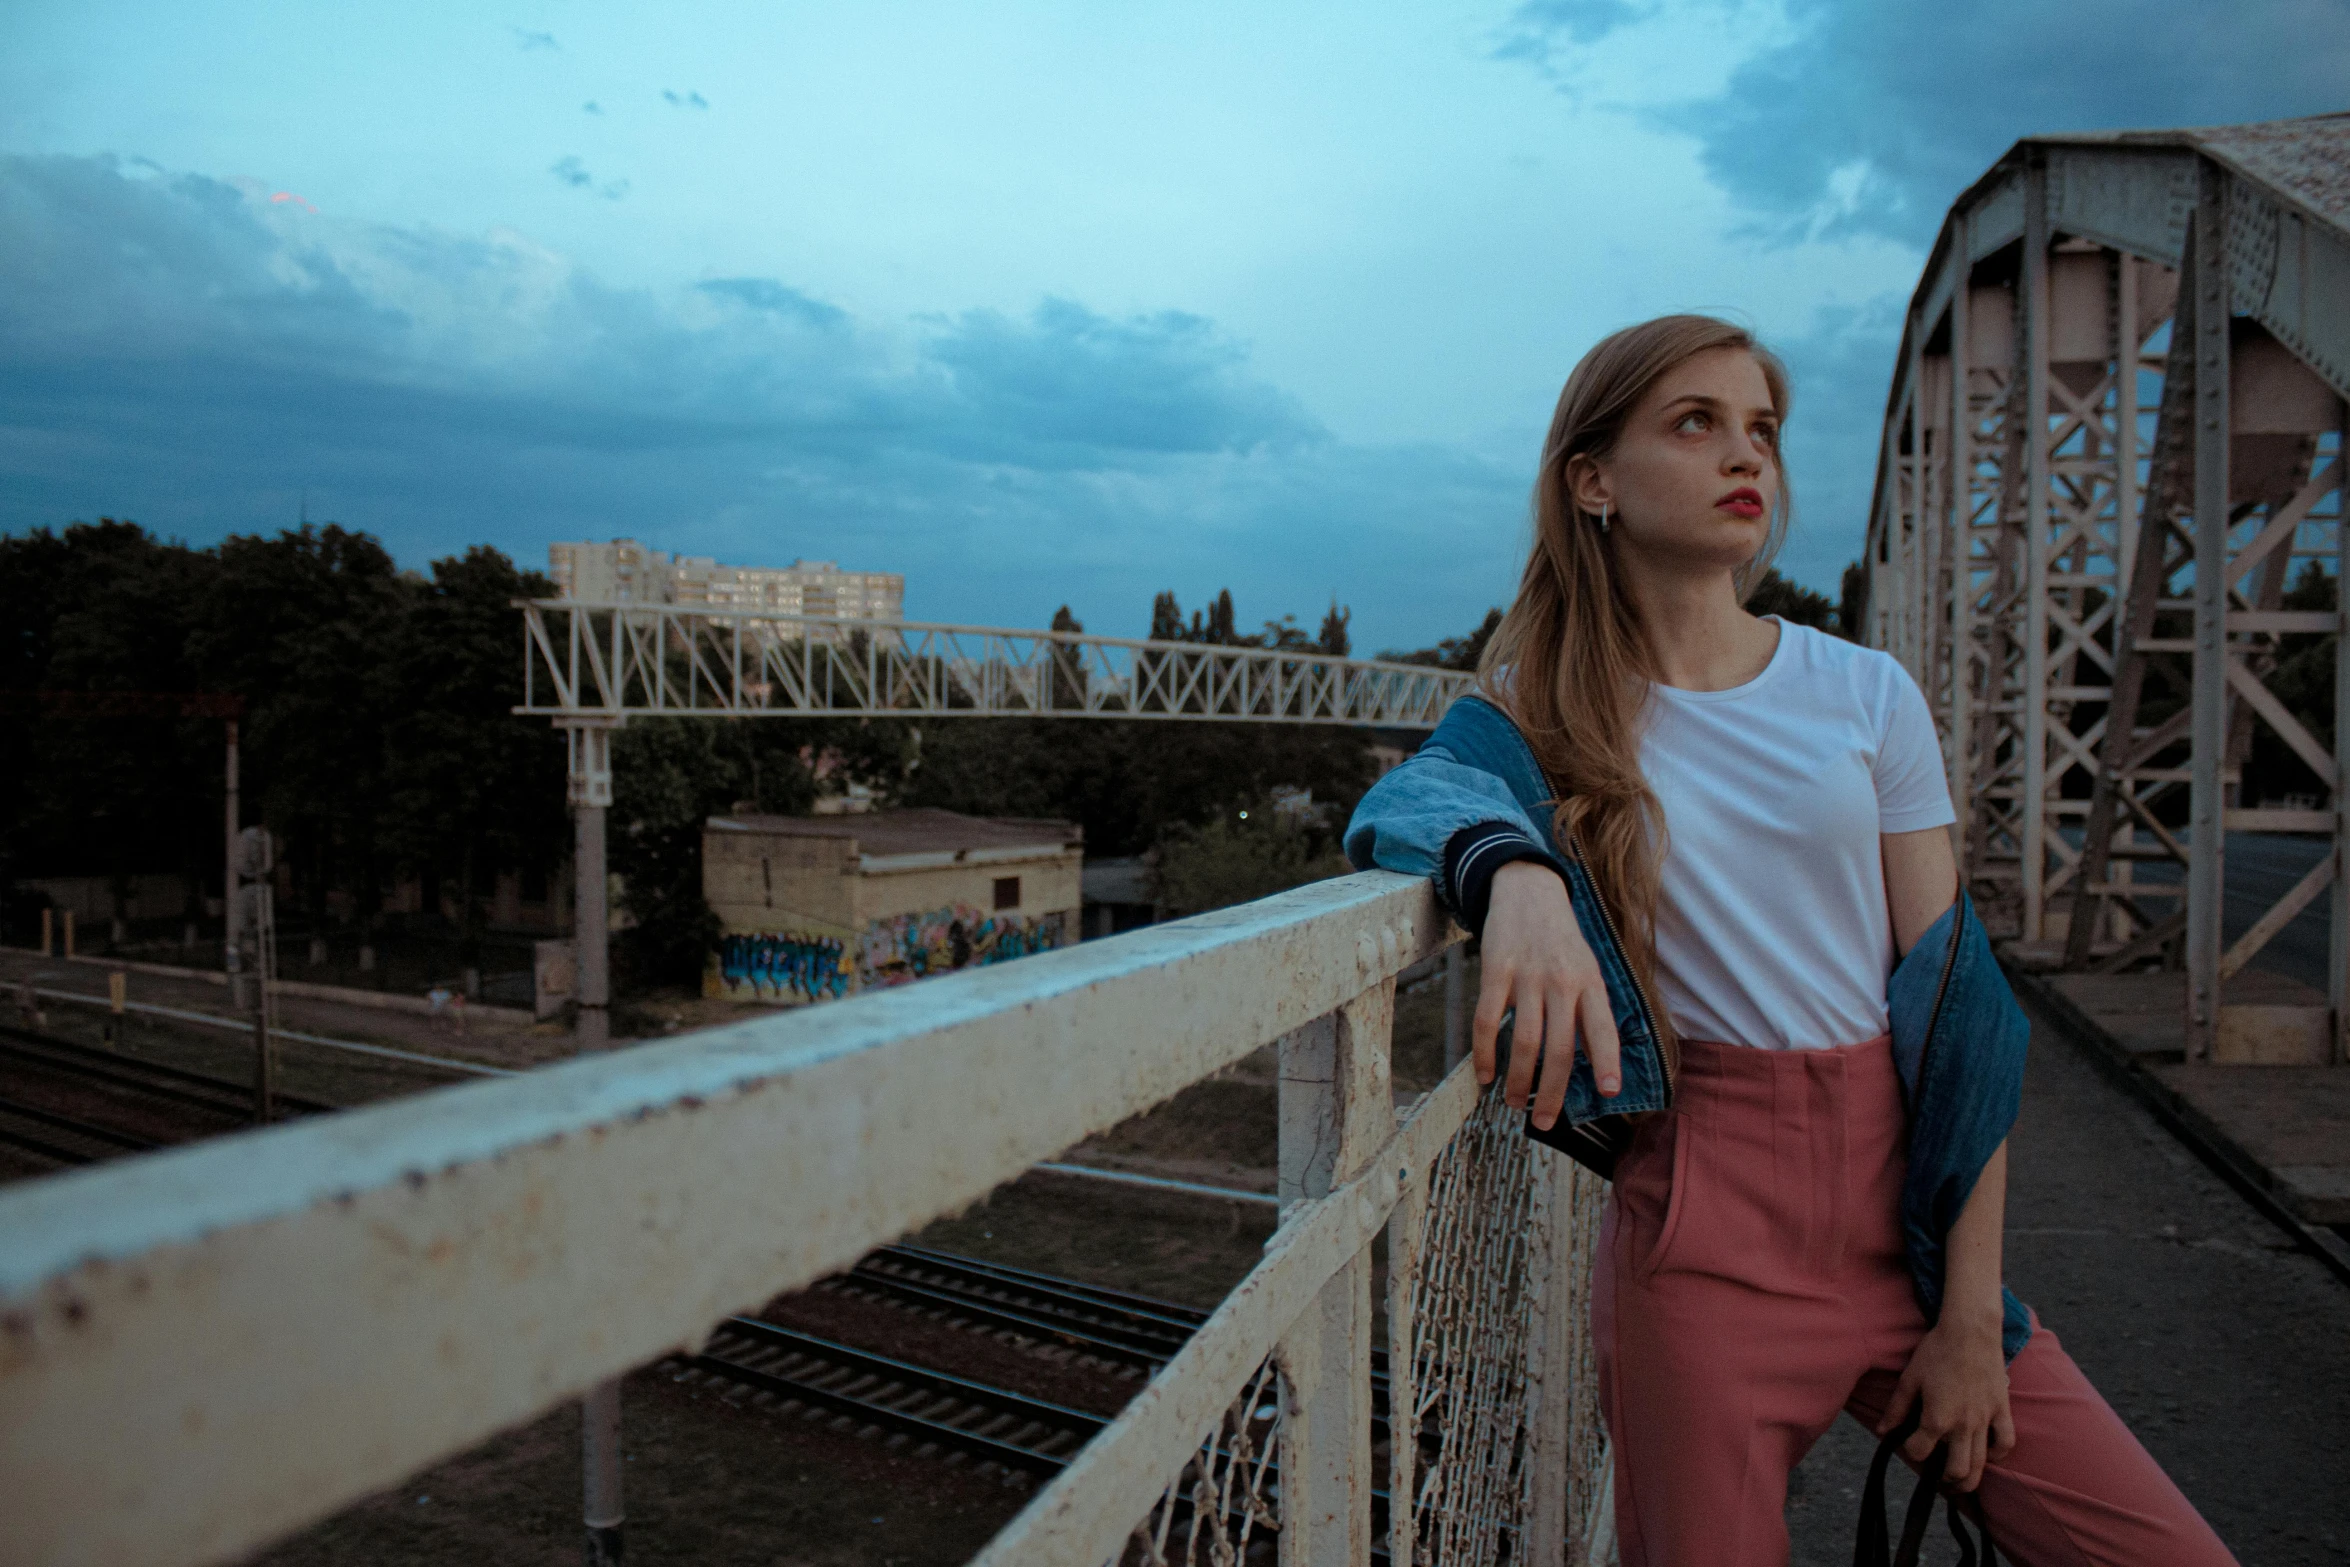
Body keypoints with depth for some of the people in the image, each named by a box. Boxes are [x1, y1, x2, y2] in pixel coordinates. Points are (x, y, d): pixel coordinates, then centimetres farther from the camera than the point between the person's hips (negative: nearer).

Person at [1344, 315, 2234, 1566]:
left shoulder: (1867, 694, 2)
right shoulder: (1548, 710, -1)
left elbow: (1951, 996, 0)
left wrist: (1972, 1309, -3)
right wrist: (1515, 872, -41)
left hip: (1894, 1190, 3)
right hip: (1702, 1230, -2)